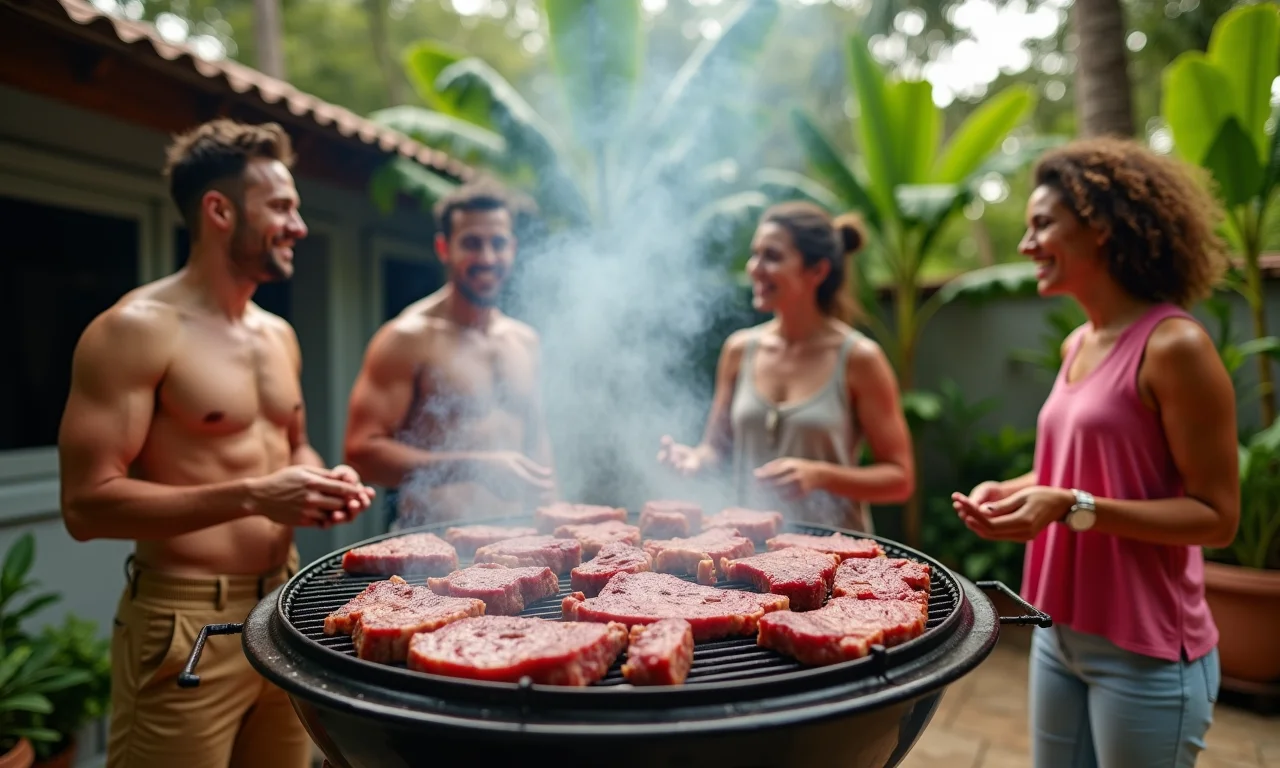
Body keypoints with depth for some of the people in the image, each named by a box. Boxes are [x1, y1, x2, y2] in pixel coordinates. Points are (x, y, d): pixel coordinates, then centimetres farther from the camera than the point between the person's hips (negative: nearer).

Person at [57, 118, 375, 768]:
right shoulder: (136, 329, -13)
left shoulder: (279, 335, 11)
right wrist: (251, 496, -24)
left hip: (284, 606, 7)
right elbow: (87, 504, -18)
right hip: (186, 624, -7)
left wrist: (323, 480, 0)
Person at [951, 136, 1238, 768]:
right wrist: (1009, 490, 2)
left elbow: (1216, 516, -16)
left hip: (1146, 654, -7)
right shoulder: (1077, 345, 7)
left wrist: (1072, 508, -25)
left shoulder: (1174, 345, -16)